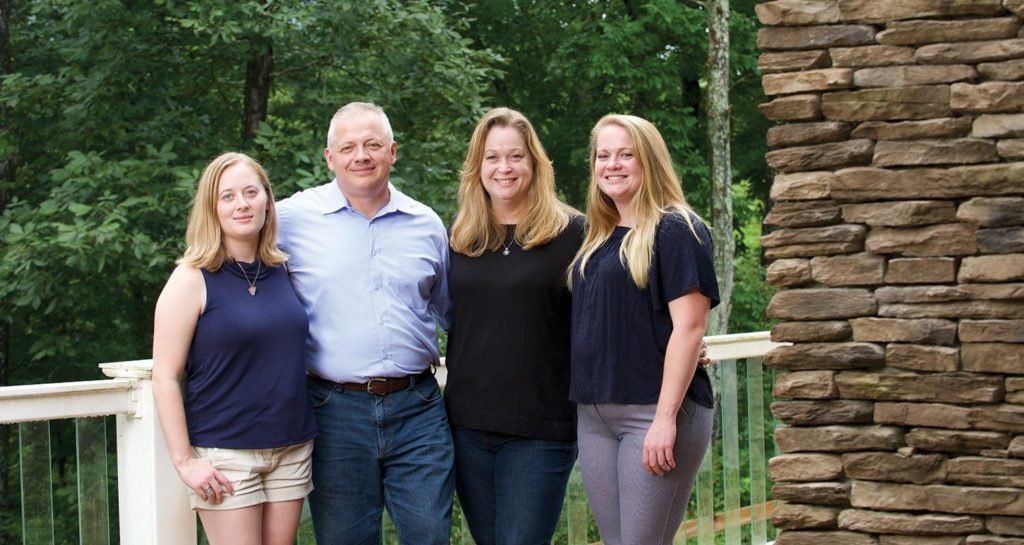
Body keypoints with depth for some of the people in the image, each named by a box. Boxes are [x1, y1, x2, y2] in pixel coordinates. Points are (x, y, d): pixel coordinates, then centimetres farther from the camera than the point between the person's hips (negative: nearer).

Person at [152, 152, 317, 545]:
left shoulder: (282, 271, 7)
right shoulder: (192, 279, -7)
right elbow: (165, 377, -9)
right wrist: (185, 460, -12)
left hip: (292, 450, 5)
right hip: (225, 454, -5)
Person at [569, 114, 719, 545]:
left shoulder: (676, 231, -7)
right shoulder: (596, 238, 15)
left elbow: (688, 326, -14)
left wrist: (666, 417, -20)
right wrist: (586, 403, 11)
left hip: (654, 413, -7)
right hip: (595, 415, 7)